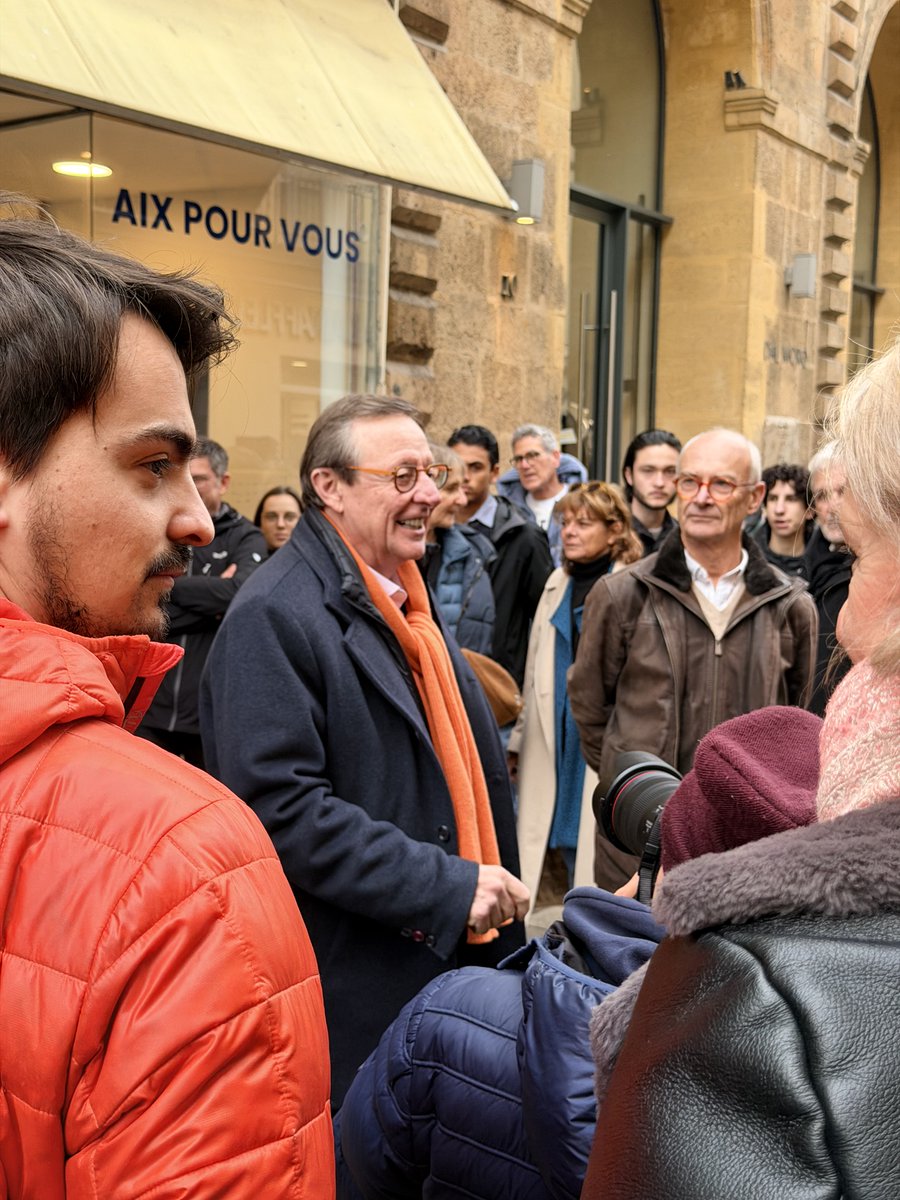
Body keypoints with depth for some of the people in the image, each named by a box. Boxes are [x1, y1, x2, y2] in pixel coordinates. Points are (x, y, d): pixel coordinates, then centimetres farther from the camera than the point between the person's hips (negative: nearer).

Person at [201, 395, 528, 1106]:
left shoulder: (406, 603, 15)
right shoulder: (274, 618, -16)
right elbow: (281, 807, -24)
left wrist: (489, 890, 16)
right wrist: (444, 886, -23)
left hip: (447, 963, 8)